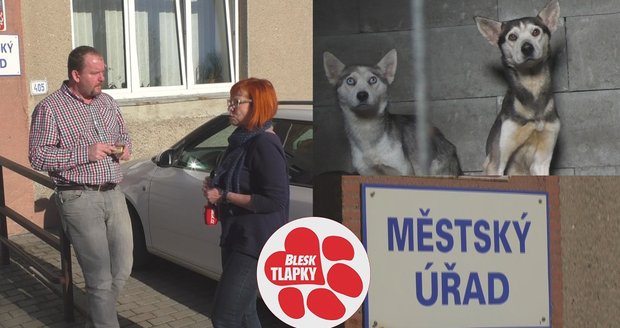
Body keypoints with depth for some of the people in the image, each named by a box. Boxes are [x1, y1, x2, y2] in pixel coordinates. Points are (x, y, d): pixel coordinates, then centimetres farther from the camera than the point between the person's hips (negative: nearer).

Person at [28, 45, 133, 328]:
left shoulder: (107, 102, 13)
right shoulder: (50, 108, -7)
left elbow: (123, 134, 26)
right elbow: (37, 156, -11)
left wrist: (124, 147, 1)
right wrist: (85, 153, -19)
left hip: (114, 195, 6)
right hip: (80, 199, -6)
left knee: (122, 268, 11)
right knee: (100, 278, -6)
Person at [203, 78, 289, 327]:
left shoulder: (264, 144, -18)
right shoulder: (242, 140, 13)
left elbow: (275, 200, -25)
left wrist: (224, 196, -20)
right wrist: (216, 185, 6)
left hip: (255, 242, -10)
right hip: (236, 237, 10)